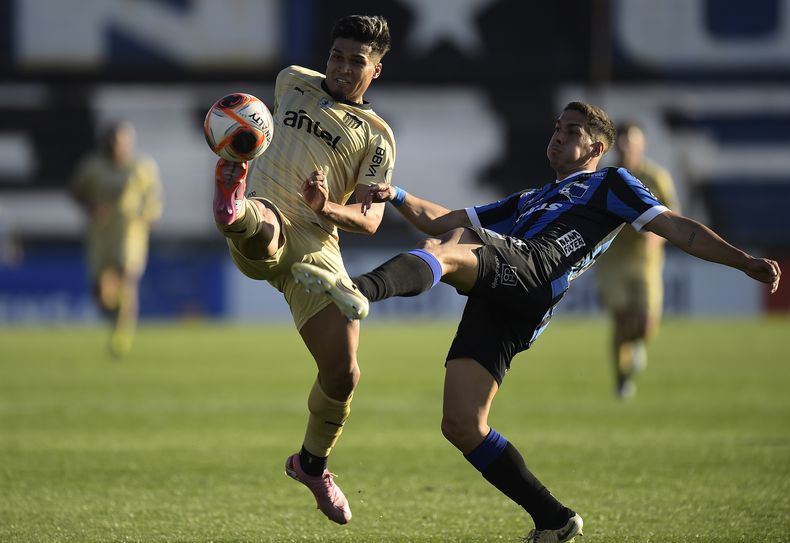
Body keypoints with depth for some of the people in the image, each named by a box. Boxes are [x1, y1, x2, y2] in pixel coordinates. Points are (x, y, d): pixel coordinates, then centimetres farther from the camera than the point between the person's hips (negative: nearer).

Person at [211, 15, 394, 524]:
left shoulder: (376, 135, 12)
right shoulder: (294, 82, 20)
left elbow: (371, 219, 2)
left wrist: (328, 207, -16)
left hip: (317, 248, 0)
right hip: (264, 228, 0)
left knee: (343, 374, -7)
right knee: (263, 225, -41)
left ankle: (313, 464, 19)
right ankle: (234, 210, -81)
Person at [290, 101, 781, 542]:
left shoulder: (610, 183, 24)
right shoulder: (528, 201, 42)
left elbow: (677, 228, 15)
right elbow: (441, 220, 39)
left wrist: (743, 260, 3)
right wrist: (399, 198, 21)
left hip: (533, 267, -7)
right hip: (496, 307, 7)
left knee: (443, 251, -34)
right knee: (461, 426, -7)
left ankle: (361, 290, -65)